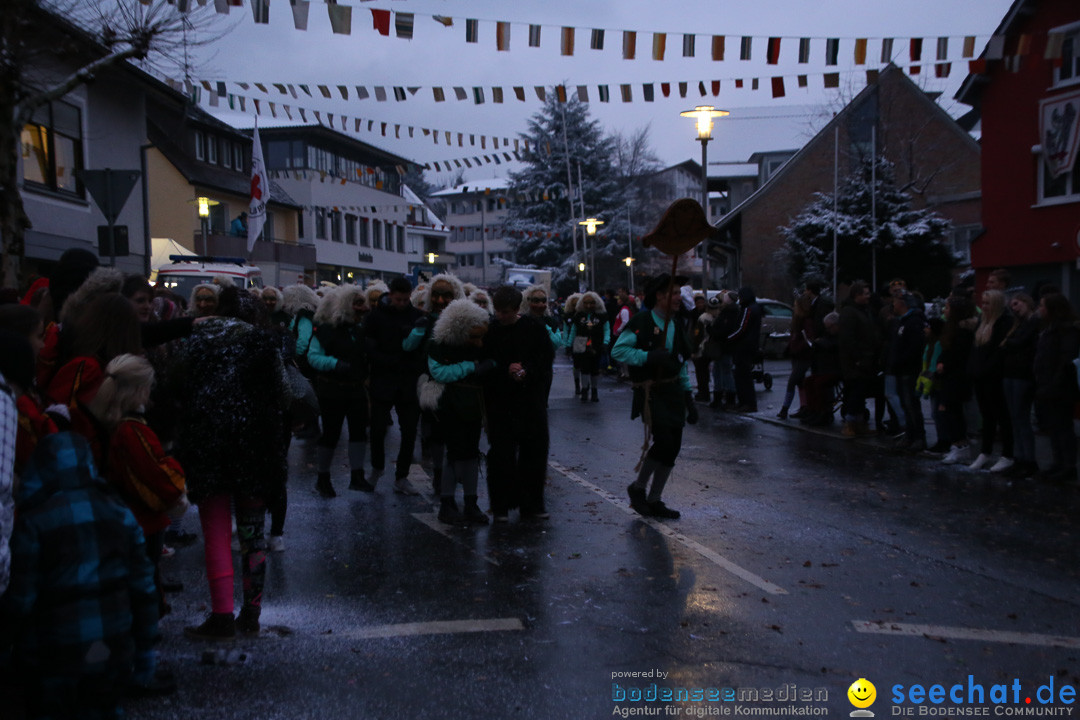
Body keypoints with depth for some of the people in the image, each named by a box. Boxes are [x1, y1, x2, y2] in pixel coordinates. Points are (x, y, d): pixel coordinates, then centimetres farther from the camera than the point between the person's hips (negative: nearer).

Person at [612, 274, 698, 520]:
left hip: (673, 392, 7)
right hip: (650, 392, -7)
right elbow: (618, 350, -15)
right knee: (663, 442, -16)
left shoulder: (676, 327, 15)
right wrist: (648, 356, -24)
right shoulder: (641, 322, -8)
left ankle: (654, 500, 19)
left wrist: (688, 398, 16)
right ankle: (638, 488, 9)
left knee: (673, 448, 5)